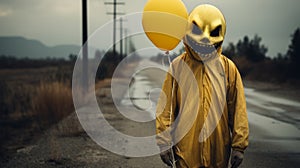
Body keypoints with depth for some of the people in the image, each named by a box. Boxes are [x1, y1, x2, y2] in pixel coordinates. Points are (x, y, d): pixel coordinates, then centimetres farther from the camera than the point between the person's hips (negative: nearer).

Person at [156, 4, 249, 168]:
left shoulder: (228, 68, 4)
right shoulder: (178, 66, 1)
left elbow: (238, 109, 5)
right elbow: (165, 107, 2)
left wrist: (239, 146, 2)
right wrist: (164, 143, -2)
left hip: (219, 151, 1)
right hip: (185, 149, -1)